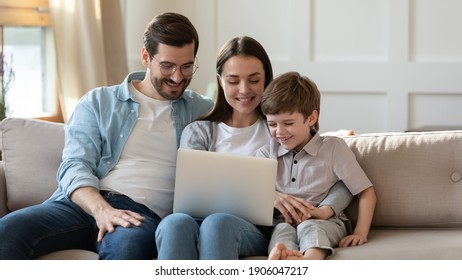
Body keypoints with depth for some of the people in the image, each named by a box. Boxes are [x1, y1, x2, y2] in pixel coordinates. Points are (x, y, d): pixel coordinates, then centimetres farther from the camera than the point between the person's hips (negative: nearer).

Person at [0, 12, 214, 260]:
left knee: (124, 246, -41)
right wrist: (102, 210, -17)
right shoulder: (98, 102, 16)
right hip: (84, 203, 1)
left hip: (142, 213, -1)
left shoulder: (201, 110, 21)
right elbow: (75, 165, 3)